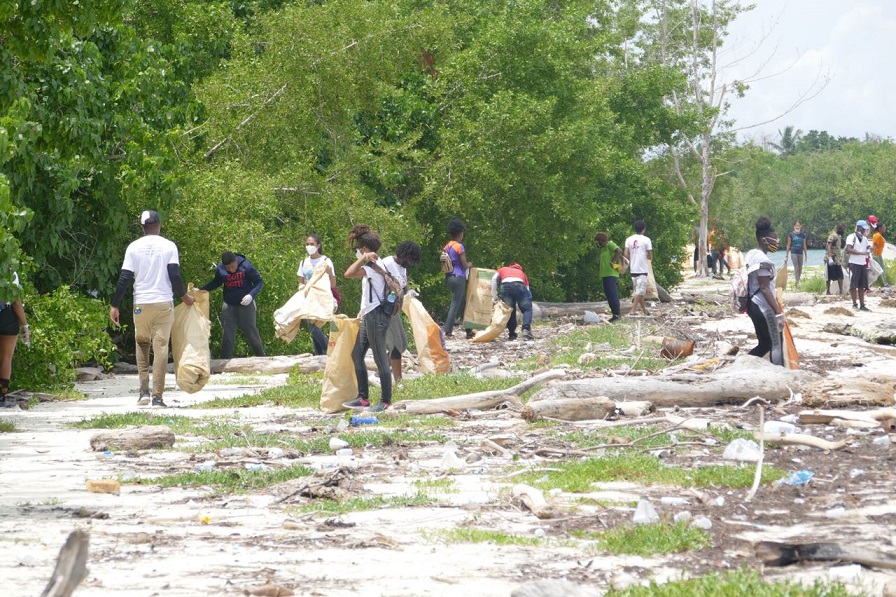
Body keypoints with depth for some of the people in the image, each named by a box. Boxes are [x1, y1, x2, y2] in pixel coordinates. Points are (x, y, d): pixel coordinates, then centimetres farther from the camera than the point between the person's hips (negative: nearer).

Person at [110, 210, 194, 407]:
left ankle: (144, 391, 4)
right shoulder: (169, 246, -1)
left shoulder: (134, 247, 1)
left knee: (142, 346, 16)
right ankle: (157, 396, -5)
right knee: (161, 348, 0)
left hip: (141, 304, 1)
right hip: (164, 303, -1)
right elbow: (175, 276, -5)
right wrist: (184, 296, 12)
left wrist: (114, 306, 3)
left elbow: (124, 278, -2)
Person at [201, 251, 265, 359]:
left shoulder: (246, 266, -15)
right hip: (229, 306, 3)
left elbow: (259, 282, -9)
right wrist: (201, 290, 2)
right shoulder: (220, 269, -5)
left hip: (245, 304, -3)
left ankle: (262, 357, 18)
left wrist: (251, 295, -25)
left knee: (251, 332, 4)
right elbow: (215, 283, 13)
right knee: (226, 335, 3)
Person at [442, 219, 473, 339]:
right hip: (458, 277, -8)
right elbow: (464, 266, -12)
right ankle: (447, 331, -10)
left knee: (462, 303, 14)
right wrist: (469, 265, 10)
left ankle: (469, 331, 17)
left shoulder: (446, 247, 11)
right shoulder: (459, 247, -11)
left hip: (449, 277, 8)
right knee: (455, 304, -6)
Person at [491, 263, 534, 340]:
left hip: (505, 286, 1)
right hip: (520, 285, -1)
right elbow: (527, 289, 26)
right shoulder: (522, 273, 37)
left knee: (509, 311, 14)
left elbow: (494, 278, 17)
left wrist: (494, 296, 14)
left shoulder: (502, 269, 37)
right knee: (527, 309, 10)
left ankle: (512, 334, 11)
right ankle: (526, 329, -9)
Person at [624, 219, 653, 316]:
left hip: (633, 269, 5)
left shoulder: (629, 239, 4)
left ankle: (644, 309, 23)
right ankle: (633, 310, -16)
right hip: (642, 269, -5)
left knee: (638, 290, 14)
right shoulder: (646, 240, -6)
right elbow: (650, 256, -5)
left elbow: (626, 254, -3)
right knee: (640, 291, -6)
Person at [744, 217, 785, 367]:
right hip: (764, 307, -9)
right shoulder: (763, 260, -19)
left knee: (765, 344, 16)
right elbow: (765, 288, -23)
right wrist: (778, 313, -23)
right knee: (776, 344, 0)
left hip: (753, 305, 9)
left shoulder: (752, 254, 9)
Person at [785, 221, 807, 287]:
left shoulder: (803, 235, 7)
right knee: (796, 268, -14)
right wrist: (786, 256, 2)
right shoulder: (791, 234, 0)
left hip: (800, 253, 4)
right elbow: (788, 245, 3)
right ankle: (796, 283, -19)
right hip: (794, 253, -4)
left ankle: (797, 282, 15)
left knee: (800, 269, 6)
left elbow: (804, 246, 12)